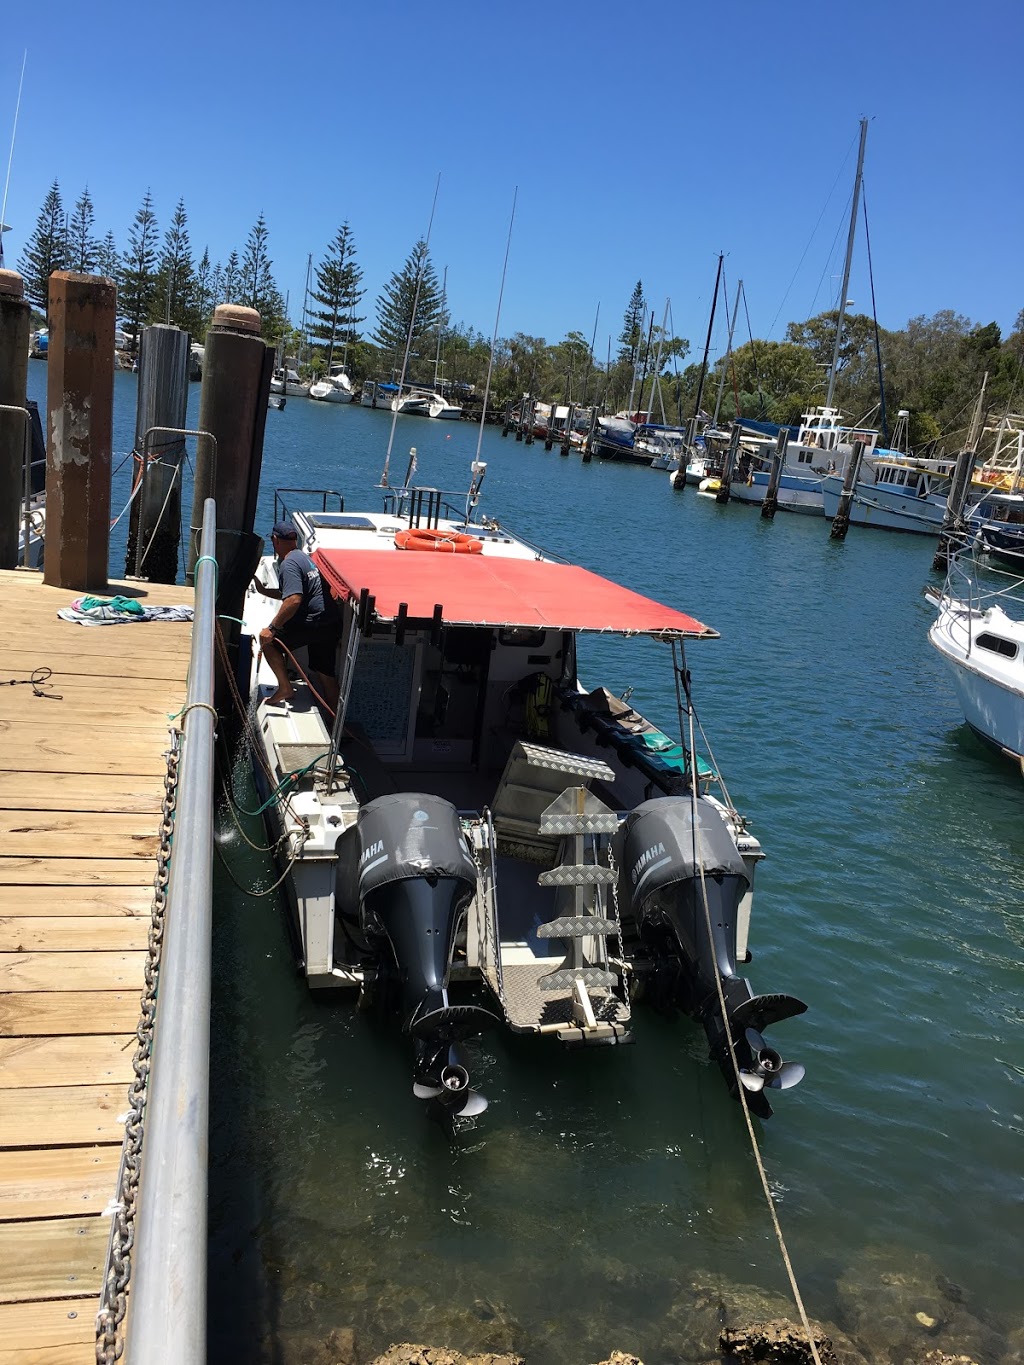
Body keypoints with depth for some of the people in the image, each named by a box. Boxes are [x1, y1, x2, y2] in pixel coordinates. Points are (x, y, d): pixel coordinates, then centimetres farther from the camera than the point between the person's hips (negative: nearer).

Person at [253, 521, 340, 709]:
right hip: (330, 624, 9)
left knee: (267, 639, 3)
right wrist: (263, 590, 35)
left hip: (311, 623, -9)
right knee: (326, 674, 14)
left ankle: (285, 688, 3)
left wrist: (272, 628, -22)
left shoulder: (289, 564, -13)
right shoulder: (304, 557, 18)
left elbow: (293, 600, -26)